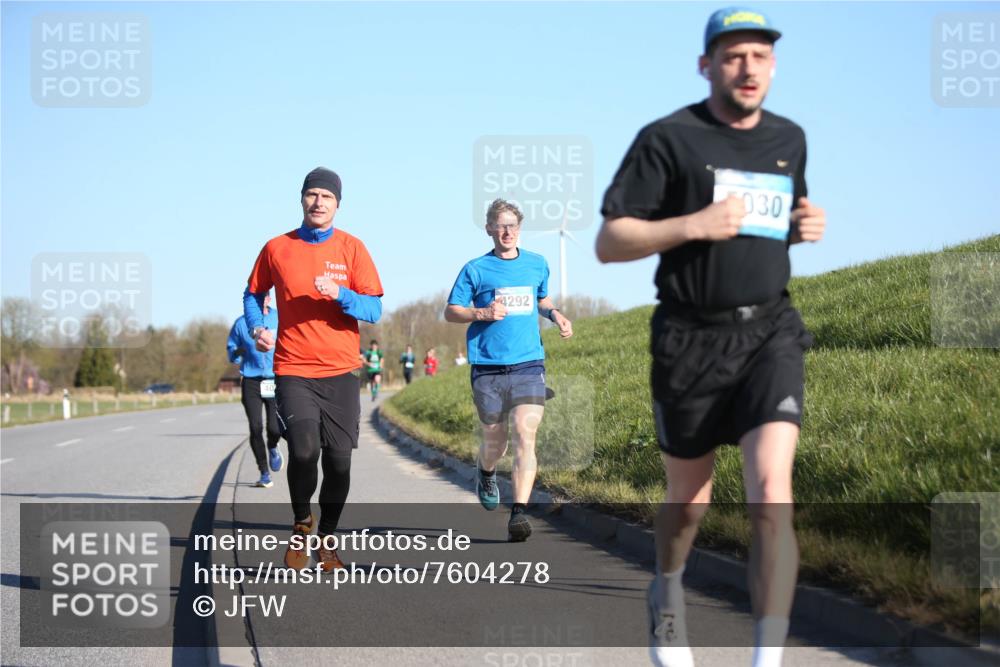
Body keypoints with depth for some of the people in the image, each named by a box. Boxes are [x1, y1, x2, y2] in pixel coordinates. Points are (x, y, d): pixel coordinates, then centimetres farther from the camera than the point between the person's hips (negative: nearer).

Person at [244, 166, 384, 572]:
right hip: (293, 370, -1)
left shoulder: (351, 248, 4)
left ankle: (326, 537, 20)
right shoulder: (276, 248, 5)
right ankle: (301, 523, 8)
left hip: (341, 371, 1)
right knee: (304, 451, -18)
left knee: (339, 460, 1)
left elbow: (374, 310, -2)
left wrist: (339, 294, -20)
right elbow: (253, 294, 20)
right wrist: (257, 327, 1)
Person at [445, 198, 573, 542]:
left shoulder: (537, 265, 12)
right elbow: (450, 311, 4)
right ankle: (486, 475, 47)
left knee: (525, 436, -15)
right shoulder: (475, 269, 1)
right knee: (494, 439, 11)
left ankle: (519, 513, -17)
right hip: (488, 368, -1)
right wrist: (482, 313, -14)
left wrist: (555, 314, 8)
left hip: (529, 365, 1)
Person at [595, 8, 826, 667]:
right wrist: (692, 225, -20)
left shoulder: (790, 139, 9)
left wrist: (807, 227, 4)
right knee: (690, 501, 13)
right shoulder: (669, 138, -6)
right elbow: (609, 243, -7)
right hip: (692, 340, -2)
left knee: (772, 495, -18)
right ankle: (668, 593, 46)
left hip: (770, 333, 2)